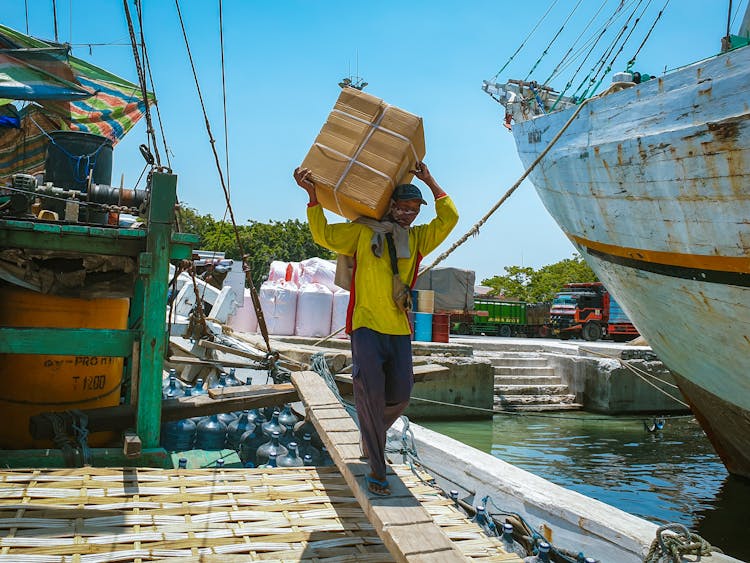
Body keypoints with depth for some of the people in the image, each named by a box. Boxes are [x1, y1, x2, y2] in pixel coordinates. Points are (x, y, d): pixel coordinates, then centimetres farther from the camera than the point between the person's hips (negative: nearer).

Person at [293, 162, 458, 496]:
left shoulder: (417, 239, 15)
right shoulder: (363, 231, 5)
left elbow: (449, 218, 10)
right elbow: (323, 235, 0)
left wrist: (430, 182, 13)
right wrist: (312, 194, -9)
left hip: (399, 330, 4)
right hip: (367, 325, -4)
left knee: (400, 396, 6)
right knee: (371, 393, -13)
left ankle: (371, 436, 37)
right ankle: (377, 471, -5)